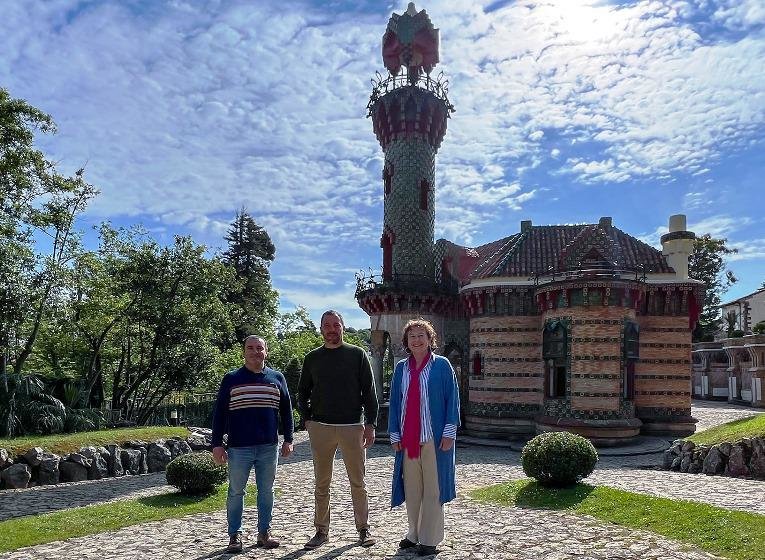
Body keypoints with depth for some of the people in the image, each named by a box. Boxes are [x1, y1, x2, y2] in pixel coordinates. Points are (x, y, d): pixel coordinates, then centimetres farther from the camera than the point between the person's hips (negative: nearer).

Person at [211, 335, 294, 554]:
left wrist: (288, 439, 6)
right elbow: (219, 412, 1)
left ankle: (264, 533, 24)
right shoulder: (231, 379, 0)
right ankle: (234, 536, 20)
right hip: (239, 448, -2)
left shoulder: (277, 378, 6)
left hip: (269, 447, 2)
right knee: (236, 492, 7)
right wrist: (217, 444, -3)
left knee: (266, 491, 11)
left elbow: (286, 410, 10)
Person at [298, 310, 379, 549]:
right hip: (320, 428, 2)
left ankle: (363, 529, 18)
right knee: (321, 483, 9)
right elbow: (302, 393, 14)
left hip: (352, 427, -2)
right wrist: (308, 419, 2)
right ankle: (321, 531, 20)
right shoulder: (312, 358, 8)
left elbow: (369, 392, 1)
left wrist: (370, 424, -5)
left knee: (358, 482, 6)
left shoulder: (357, 354, 2)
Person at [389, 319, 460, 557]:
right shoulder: (401, 368, 8)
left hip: (434, 437, -4)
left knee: (432, 489, 4)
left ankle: (430, 539, 16)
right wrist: (394, 435, 4)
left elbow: (452, 399, -3)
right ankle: (414, 534, 27)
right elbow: (394, 402, 10)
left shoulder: (441, 365, -2)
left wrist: (449, 433, -9)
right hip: (408, 438, 4)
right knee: (411, 488, 12)